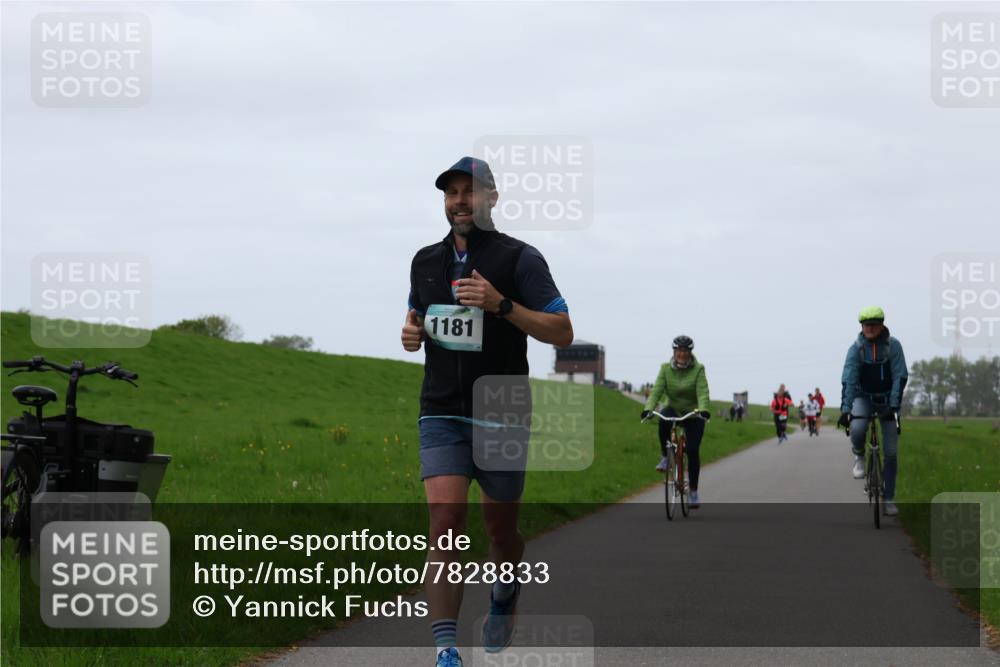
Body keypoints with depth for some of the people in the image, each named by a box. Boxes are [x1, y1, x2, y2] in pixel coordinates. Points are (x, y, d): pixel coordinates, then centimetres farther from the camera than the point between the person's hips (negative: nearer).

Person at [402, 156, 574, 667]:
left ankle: (504, 596, 45)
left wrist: (502, 304, -23)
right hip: (442, 415, 2)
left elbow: (562, 333, -11)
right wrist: (412, 332, 1)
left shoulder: (519, 259, -6)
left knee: (501, 529, 10)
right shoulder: (425, 261, 8)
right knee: (445, 518, -17)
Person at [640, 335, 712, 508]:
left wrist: (704, 409, -42)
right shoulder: (666, 369, -5)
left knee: (693, 451, -9)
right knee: (664, 420, -35)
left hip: (693, 414, -1)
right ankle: (665, 457, -17)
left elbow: (702, 392, -23)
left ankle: (693, 492, 3)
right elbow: (657, 390, -15)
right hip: (673, 409, 1)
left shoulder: (698, 369, -11)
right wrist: (648, 408, -32)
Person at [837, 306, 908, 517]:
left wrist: (894, 406, -28)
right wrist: (845, 409, -32)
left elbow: (900, 377, -17)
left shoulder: (893, 346, -13)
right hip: (864, 397, 0)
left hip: (887, 399, 0)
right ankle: (859, 456, 3)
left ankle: (888, 499, 7)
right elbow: (848, 379, -20)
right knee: (857, 429, -32)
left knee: (890, 452, -2)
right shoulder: (856, 348, -13)